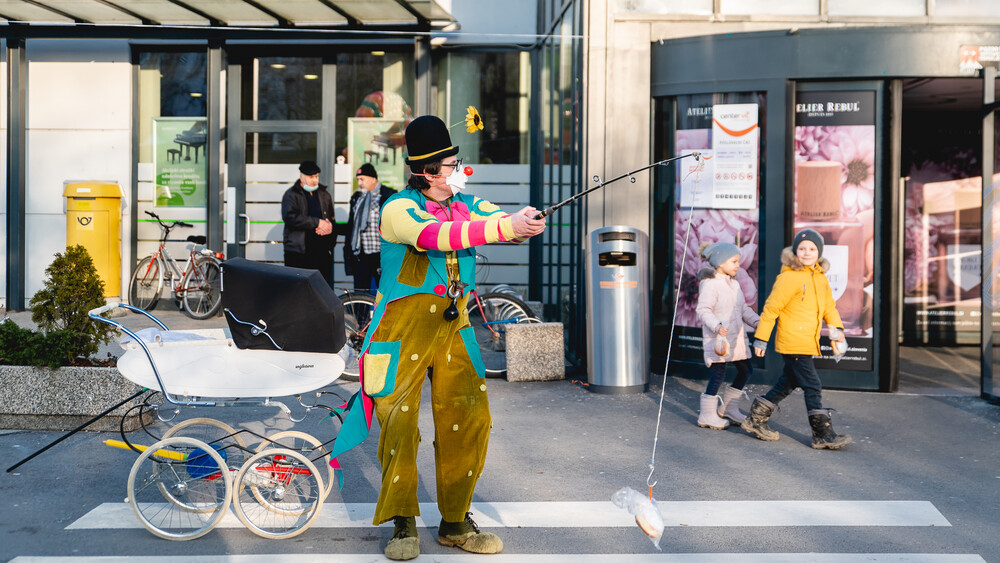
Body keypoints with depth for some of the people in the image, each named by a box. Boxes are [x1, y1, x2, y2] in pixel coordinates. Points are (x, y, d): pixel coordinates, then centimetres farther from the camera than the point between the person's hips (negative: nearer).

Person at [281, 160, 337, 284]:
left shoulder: (324, 195, 18)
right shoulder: (291, 195, 3)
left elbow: (333, 217, 25)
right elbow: (290, 217, -13)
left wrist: (330, 226, -1)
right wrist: (317, 222, -14)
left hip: (322, 250, 4)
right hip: (298, 250, -4)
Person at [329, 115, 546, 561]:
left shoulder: (465, 205, 10)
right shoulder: (400, 209, -10)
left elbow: (506, 223, -2)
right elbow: (436, 236, -28)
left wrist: (526, 222, -27)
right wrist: (506, 228, -33)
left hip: (453, 327, 5)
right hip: (403, 331, -5)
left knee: (469, 420, 2)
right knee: (399, 423, -6)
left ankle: (456, 523, 16)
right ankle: (403, 526, 10)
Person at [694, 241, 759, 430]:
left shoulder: (734, 284, 14)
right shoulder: (710, 284, -14)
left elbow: (744, 309, 19)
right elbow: (703, 309, -21)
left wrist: (757, 322, 5)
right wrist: (717, 326, -34)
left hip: (736, 337, 9)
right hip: (718, 338, -9)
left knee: (745, 370, 11)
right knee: (718, 374, -6)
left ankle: (728, 407, 25)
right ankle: (707, 415, 5)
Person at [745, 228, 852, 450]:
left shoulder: (821, 278, 12)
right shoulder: (788, 278, -13)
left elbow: (829, 306, 22)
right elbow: (771, 308, -10)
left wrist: (835, 327, 4)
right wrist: (761, 338, -9)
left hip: (808, 343, 8)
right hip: (793, 343, -8)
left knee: (787, 383, 16)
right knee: (813, 387, -8)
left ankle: (756, 419, 28)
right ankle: (823, 434, -1)